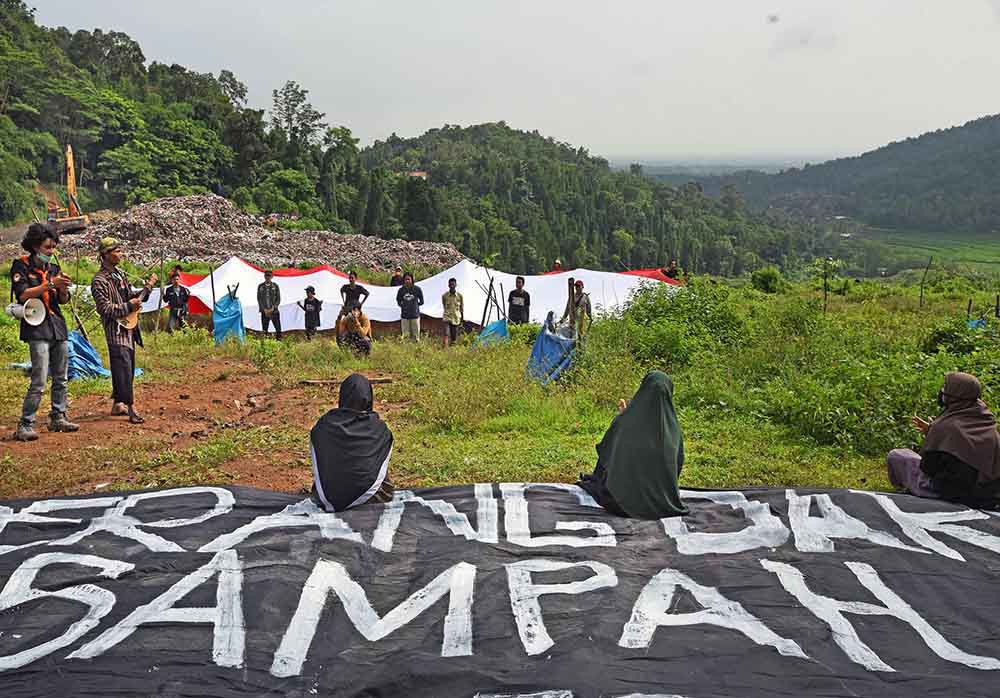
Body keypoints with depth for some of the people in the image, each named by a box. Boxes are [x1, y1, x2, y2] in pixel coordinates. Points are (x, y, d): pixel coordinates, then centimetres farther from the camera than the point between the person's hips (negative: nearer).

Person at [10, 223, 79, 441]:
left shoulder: (53, 267, 15)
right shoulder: (21, 266, -1)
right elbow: (22, 295, -13)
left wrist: (63, 289, -5)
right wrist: (49, 284, -17)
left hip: (59, 327, 6)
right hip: (37, 328, -6)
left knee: (61, 379, 11)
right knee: (39, 382, -12)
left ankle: (58, 418, 21)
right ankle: (25, 425, -7)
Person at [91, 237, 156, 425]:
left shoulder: (120, 274, 14)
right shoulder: (99, 281, -12)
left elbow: (131, 296, 22)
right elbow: (104, 308, -19)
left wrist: (147, 288, 7)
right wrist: (128, 307, -20)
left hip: (129, 328, 9)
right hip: (116, 331, -9)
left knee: (128, 369, 14)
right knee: (124, 369, -14)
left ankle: (117, 404, 25)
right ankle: (130, 408, -16)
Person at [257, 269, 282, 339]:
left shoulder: (275, 286, 4)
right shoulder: (260, 286, 6)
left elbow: (278, 299, 2)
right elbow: (259, 299, 4)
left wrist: (273, 308, -10)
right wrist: (264, 310, -8)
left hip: (274, 311, -1)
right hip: (264, 312, 1)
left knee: (278, 328, -5)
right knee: (264, 330, 3)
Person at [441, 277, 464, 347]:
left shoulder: (460, 296, -1)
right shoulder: (444, 296, -1)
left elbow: (462, 309, 5)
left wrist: (462, 320, 5)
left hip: (456, 319, 1)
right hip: (447, 318, -1)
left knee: (454, 337, 7)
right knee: (446, 335, -20)